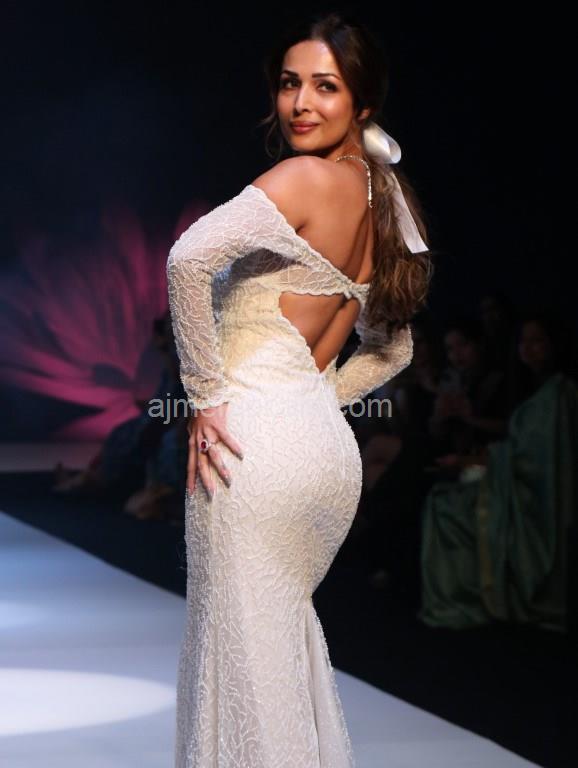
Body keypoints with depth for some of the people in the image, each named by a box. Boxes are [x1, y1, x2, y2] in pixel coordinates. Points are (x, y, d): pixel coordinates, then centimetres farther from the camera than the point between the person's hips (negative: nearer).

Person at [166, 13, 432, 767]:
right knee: (288, 627, 23)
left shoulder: (305, 178, -12)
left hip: (257, 441, -8)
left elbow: (189, 258, -27)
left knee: (241, 643, 0)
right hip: (331, 446, 9)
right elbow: (391, 349, 24)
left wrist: (205, 393, -18)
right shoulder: (381, 202, 13)